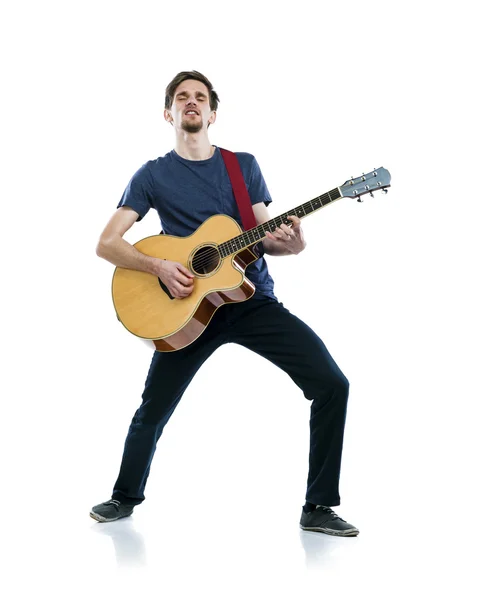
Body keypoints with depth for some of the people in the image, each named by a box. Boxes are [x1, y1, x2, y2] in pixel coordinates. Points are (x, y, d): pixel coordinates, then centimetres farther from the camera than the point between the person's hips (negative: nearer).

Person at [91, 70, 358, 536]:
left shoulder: (244, 165, 10)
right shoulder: (153, 175, 3)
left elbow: (264, 236, 7)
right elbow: (106, 244, -2)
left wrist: (290, 242, -17)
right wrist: (158, 266, -19)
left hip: (254, 301, 2)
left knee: (332, 385, -12)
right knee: (152, 411, 2)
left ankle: (318, 507, 0)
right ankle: (126, 497, 32)